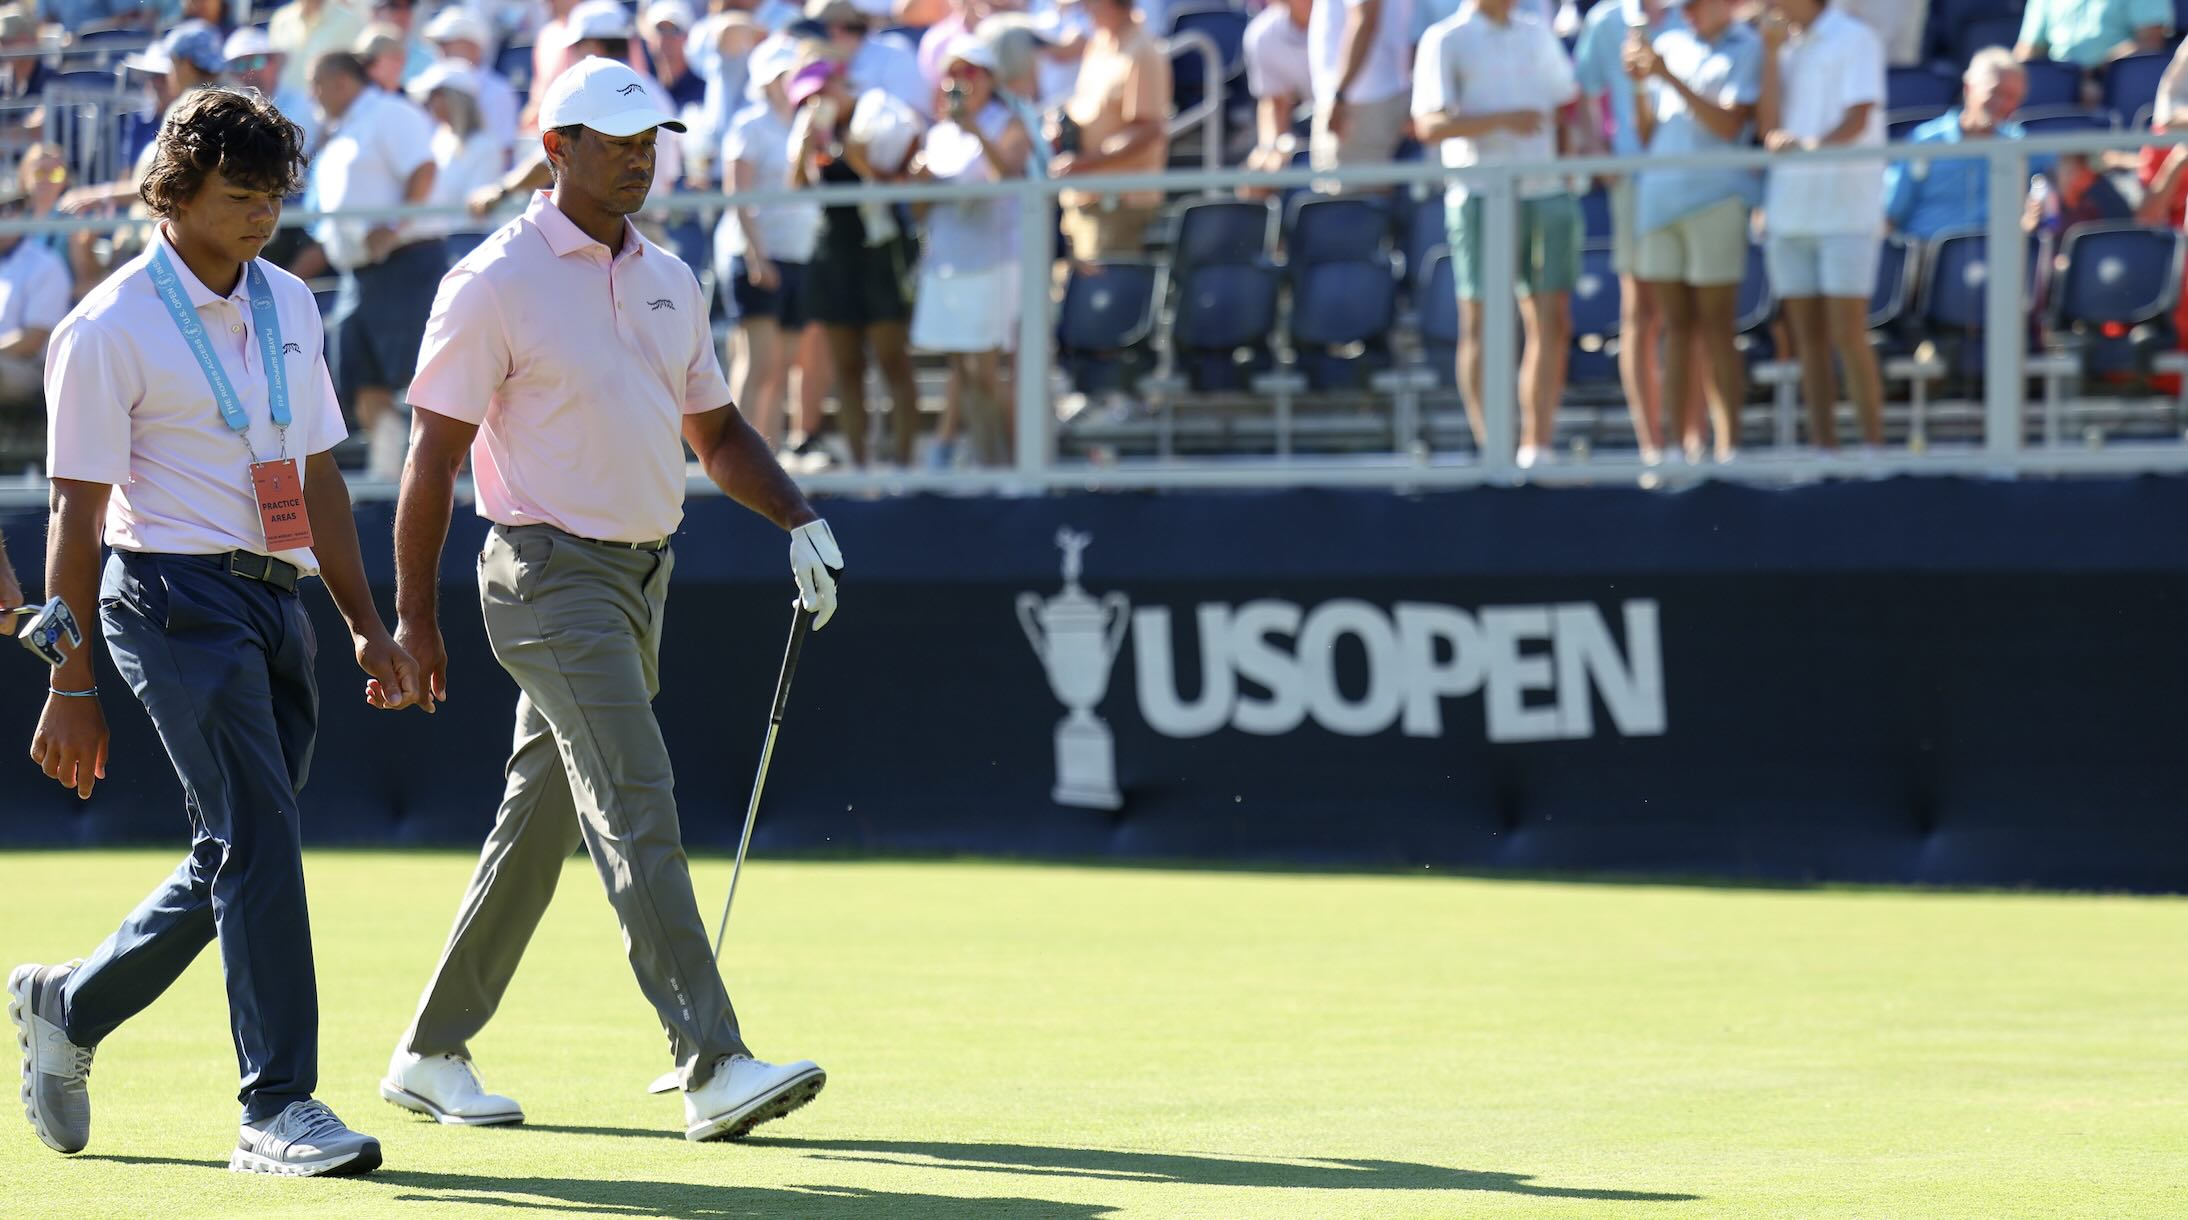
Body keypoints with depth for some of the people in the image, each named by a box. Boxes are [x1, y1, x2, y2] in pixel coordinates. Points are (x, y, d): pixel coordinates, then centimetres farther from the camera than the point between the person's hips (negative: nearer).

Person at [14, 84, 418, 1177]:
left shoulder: (289, 305, 14)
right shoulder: (109, 330, -7)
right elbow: (77, 512, -7)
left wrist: (365, 625, 18)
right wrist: (71, 684, -10)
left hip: (278, 599, 7)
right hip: (176, 597, -7)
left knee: (235, 860, 9)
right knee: (259, 839, -16)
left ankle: (65, 1008, 30)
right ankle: (278, 1108, -15)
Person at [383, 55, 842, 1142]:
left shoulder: (667, 279, 12)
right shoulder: (496, 282, -10)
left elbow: (714, 430, 20)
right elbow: (434, 452, -9)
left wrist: (799, 521, 4)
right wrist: (414, 614, -11)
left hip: (643, 573, 8)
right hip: (552, 577, -8)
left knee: (539, 821, 12)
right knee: (636, 813, -16)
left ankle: (432, 1054, 22)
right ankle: (714, 1067, -24)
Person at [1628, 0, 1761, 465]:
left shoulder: (1748, 49, 0)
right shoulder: (1669, 44, 16)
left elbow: (1729, 125, -11)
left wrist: (1669, 77, -14)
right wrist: (1639, 85, 0)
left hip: (1714, 195, -5)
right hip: (1659, 195, 5)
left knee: (1716, 328, -6)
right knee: (1677, 326, 5)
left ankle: (1728, 448, -5)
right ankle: (1684, 446, 6)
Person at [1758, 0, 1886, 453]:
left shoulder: (1854, 41, -2)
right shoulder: (1784, 48, 15)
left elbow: (1858, 119, -14)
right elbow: (1769, 127, 5)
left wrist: (1812, 145, -32)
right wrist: (1771, 52, -1)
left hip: (1845, 208, -6)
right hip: (1789, 208, 6)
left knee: (1848, 334, -10)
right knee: (1808, 338, 5)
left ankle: (1874, 445, -6)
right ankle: (1824, 448, 7)